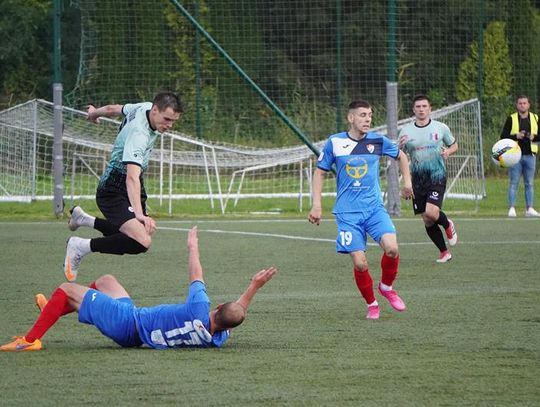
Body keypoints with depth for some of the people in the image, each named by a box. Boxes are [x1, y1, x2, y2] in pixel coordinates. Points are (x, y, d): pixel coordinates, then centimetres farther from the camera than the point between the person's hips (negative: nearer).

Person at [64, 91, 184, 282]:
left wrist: (95, 112, 38)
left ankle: (83, 219, 39)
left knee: (138, 236, 24)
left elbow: (114, 109, 17)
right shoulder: (139, 134, -31)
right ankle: (81, 246, -13)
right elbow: (132, 176, -42)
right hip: (114, 192, -10)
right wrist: (139, 213, -54)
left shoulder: (144, 107, -4)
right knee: (141, 242, -30)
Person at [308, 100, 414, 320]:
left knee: (392, 248, -21)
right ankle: (372, 304, 13)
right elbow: (320, 172, 7)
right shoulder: (335, 142, -2)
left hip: (374, 207, 1)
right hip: (347, 212, -1)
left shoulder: (378, 141, 2)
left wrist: (407, 182, 13)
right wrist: (316, 205, 1)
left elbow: (401, 156, 21)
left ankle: (387, 286, 8)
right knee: (359, 263, -10)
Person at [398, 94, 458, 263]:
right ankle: (444, 252, 22)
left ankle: (448, 225, 12)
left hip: (437, 177, -3)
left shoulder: (441, 128, 0)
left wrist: (448, 152, -7)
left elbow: (454, 145, 16)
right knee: (427, 221, 4)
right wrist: (400, 147, -14)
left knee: (431, 213, -23)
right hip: (417, 179, 3)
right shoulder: (406, 131, 3)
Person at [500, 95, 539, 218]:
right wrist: (516, 136, -15)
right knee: (513, 183, -4)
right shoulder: (511, 119, 3)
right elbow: (503, 136, 0)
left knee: (529, 183, 5)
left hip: (530, 155, 2)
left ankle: (529, 208, 9)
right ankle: (512, 208, -3)